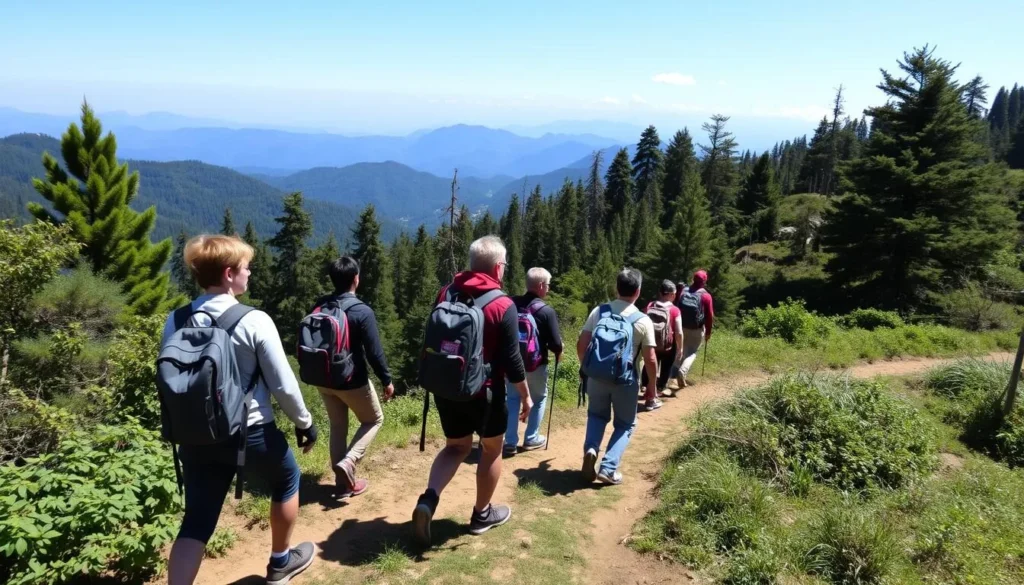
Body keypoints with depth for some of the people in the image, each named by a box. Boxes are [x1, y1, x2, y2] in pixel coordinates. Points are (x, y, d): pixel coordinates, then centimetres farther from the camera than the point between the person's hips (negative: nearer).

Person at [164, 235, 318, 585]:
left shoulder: (175, 322, -2)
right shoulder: (255, 321, -17)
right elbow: (283, 385, -13)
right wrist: (304, 422, 3)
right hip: (252, 433, -4)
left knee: (196, 521, 12)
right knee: (286, 481, 24)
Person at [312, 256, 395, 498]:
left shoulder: (319, 307, -1)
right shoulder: (362, 312, -19)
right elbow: (374, 352, -18)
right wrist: (387, 380, -6)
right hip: (353, 381, -5)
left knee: (337, 426, 19)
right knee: (374, 420, 16)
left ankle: (343, 482, 23)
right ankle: (348, 462, -3)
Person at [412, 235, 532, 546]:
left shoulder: (446, 294, 0)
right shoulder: (503, 305, -16)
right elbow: (512, 359, -15)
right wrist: (526, 395, -2)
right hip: (484, 392, -5)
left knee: (456, 446, 20)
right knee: (491, 450, 16)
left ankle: (428, 499, -1)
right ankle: (482, 514, 28)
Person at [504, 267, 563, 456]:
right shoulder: (546, 311, -16)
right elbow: (556, 344, -16)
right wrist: (558, 352, 5)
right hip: (536, 364, -3)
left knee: (512, 399, 13)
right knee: (539, 399, 17)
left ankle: (510, 442, 13)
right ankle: (531, 439, 24)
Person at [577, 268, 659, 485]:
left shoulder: (598, 311, -3)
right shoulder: (643, 321, -10)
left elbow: (581, 345, -2)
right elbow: (650, 360, -10)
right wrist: (652, 387, 4)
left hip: (597, 376, 2)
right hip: (625, 380, -2)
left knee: (597, 415, 25)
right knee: (625, 425, 17)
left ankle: (590, 449, -1)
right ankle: (608, 468, 4)